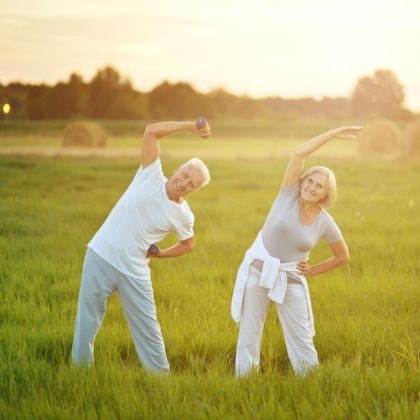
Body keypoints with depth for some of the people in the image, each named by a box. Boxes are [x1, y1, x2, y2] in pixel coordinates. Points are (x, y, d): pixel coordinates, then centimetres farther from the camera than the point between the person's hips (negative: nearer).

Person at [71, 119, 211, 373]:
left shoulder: (183, 216, -3)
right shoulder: (151, 176, -5)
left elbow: (188, 245, 17)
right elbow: (152, 131, -11)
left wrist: (160, 254, 5)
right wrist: (191, 126, -14)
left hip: (134, 273, 0)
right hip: (101, 256, 0)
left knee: (147, 328, 3)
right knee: (88, 321, 7)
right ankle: (80, 369, 23)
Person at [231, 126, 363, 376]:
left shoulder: (325, 222, -8)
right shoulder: (289, 195, -11)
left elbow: (343, 257, 7)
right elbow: (300, 153, -22)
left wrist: (311, 271, 1)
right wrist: (335, 133, -18)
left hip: (291, 280, 0)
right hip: (257, 270, 0)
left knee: (302, 340, 2)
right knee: (249, 335, 6)